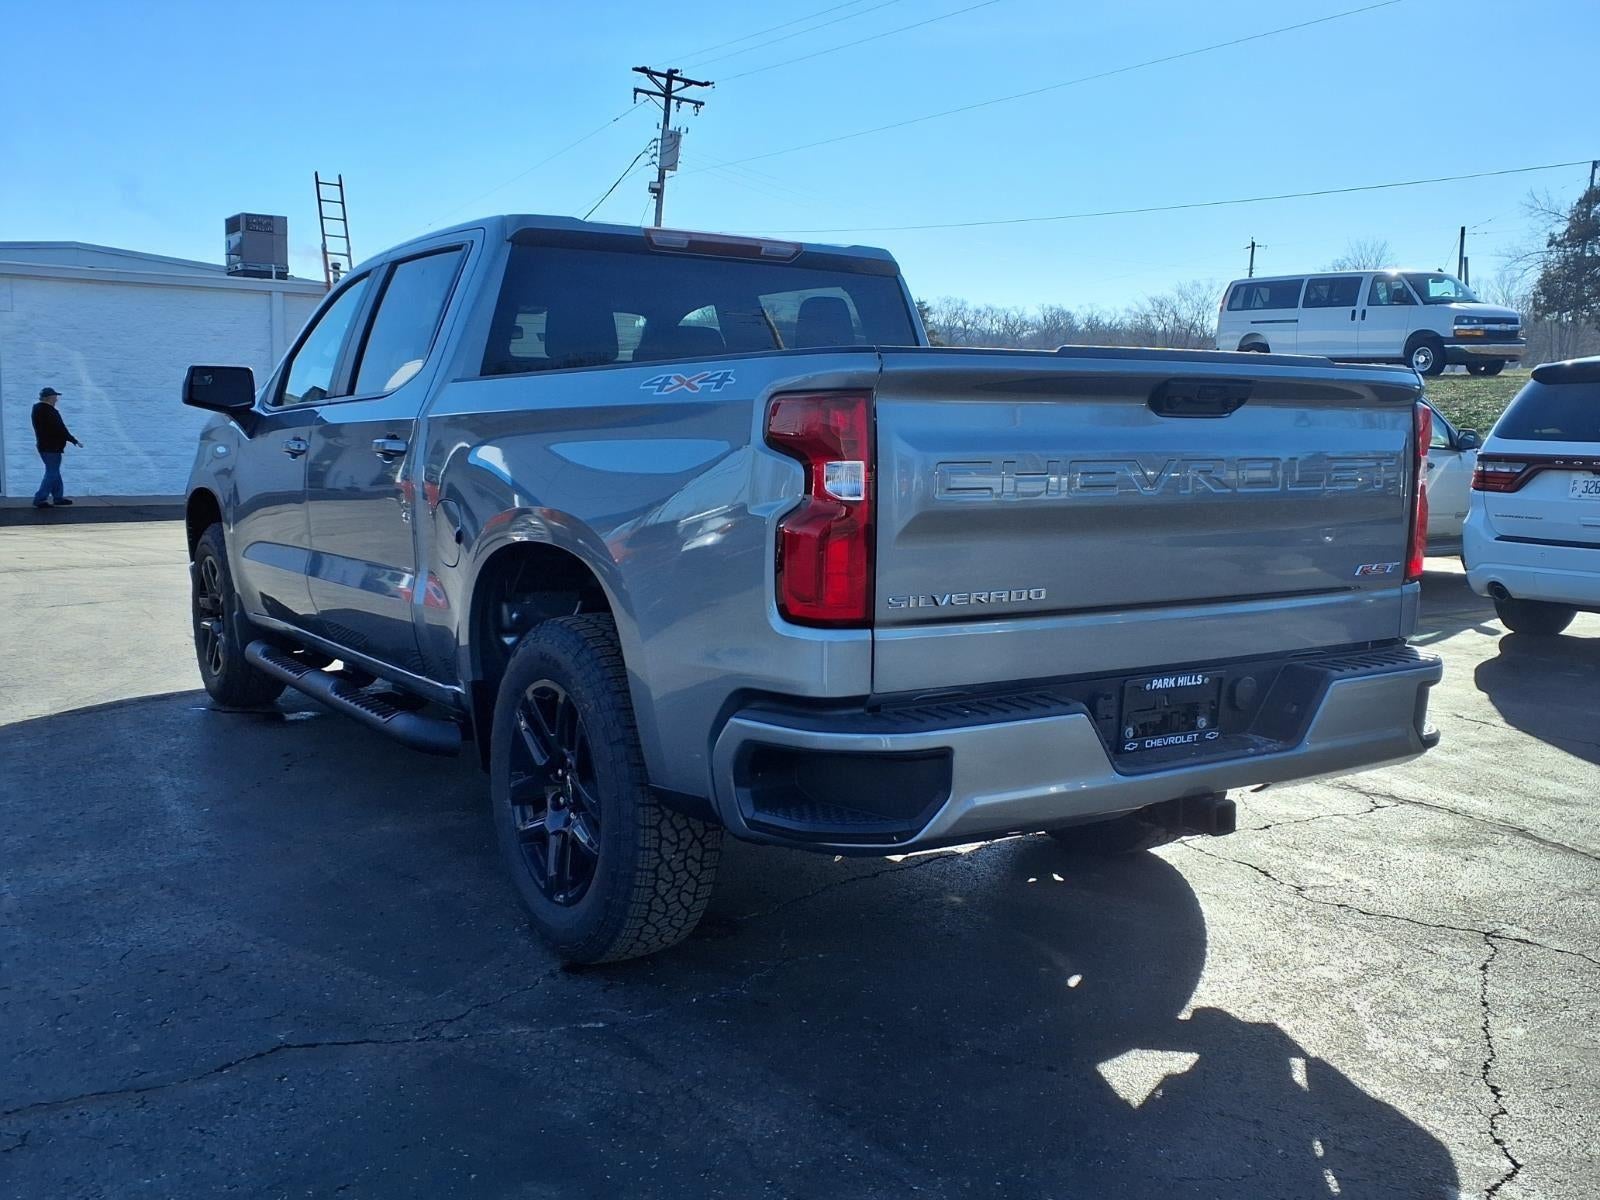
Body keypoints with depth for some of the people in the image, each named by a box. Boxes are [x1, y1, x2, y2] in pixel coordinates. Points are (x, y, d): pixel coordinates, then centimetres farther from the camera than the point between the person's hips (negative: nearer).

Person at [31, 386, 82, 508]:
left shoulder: (37, 409, 10)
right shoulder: (50, 411, -20)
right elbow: (61, 429, -19)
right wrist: (75, 441, -10)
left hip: (44, 446, 10)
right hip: (52, 447, -10)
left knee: (53, 472, 18)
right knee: (52, 473, -5)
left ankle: (58, 496, 25)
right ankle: (40, 499, -7)